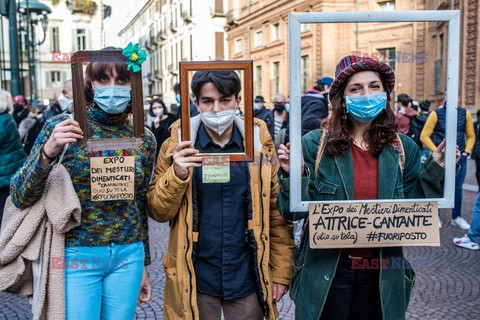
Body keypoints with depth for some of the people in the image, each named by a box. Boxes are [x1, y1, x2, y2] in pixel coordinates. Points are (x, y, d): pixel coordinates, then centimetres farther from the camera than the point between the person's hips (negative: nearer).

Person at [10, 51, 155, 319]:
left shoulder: (144, 140, 1)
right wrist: (47, 153, -26)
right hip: (76, 255, -3)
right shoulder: (61, 127, -8)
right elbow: (20, 197, -8)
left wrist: (144, 265, 15)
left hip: (128, 257, 3)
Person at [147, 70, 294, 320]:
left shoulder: (259, 142, -2)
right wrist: (177, 174, -19)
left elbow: (277, 213, 1)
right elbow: (158, 212, -2)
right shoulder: (179, 146, -3)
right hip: (195, 281, 0)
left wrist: (281, 272, 0)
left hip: (248, 278, 1)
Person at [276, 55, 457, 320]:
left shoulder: (404, 149, 0)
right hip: (326, 273, -3)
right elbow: (295, 212, -9)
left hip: (382, 274, 3)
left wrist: (435, 169, -6)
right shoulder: (314, 144, -9)